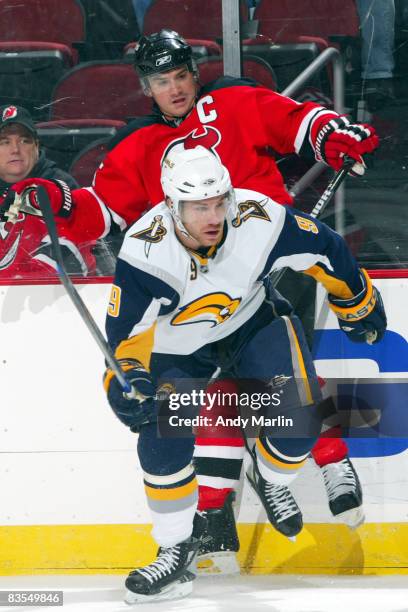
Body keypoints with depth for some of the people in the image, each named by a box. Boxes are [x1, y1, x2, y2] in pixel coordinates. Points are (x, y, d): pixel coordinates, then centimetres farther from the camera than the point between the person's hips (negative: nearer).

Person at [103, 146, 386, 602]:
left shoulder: (259, 220, -30)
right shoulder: (145, 249, -33)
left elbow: (325, 250, -12)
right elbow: (126, 329, -26)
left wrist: (358, 306, 2)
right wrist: (128, 377, -45)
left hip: (252, 319, 1)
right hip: (177, 343, -1)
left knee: (298, 420, -16)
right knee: (163, 439, -18)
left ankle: (269, 480, 19)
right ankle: (177, 548, 0)